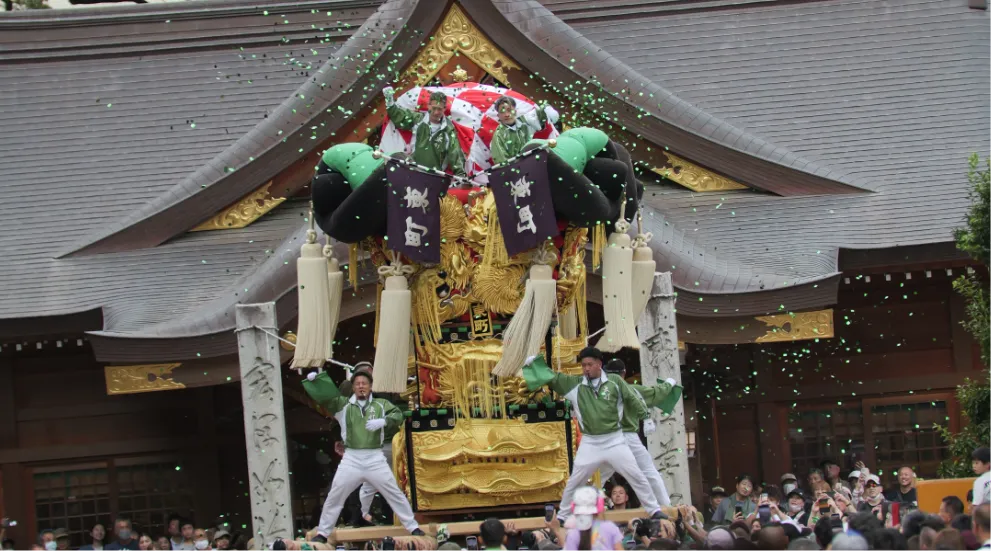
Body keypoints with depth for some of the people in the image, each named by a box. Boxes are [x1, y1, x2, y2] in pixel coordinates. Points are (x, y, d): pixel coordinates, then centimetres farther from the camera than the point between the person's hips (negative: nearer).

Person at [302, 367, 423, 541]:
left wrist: (383, 421, -20)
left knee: (395, 494, 6)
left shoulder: (380, 404, 7)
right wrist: (313, 379, -21)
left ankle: (413, 528, 18)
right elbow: (324, 396, -4)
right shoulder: (343, 404, 5)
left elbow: (397, 414, -1)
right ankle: (322, 533, 15)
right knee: (334, 498, 4)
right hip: (351, 460, 0)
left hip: (375, 459, 0)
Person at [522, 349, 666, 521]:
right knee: (573, 483, 8)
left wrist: (646, 419, 6)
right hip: (589, 443, 1)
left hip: (614, 441, -1)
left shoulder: (614, 381, -3)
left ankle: (654, 511, 13)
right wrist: (535, 363, -14)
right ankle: (562, 517, 21)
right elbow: (551, 377, -1)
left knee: (637, 476, 2)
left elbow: (633, 400, 5)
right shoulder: (575, 383, -1)